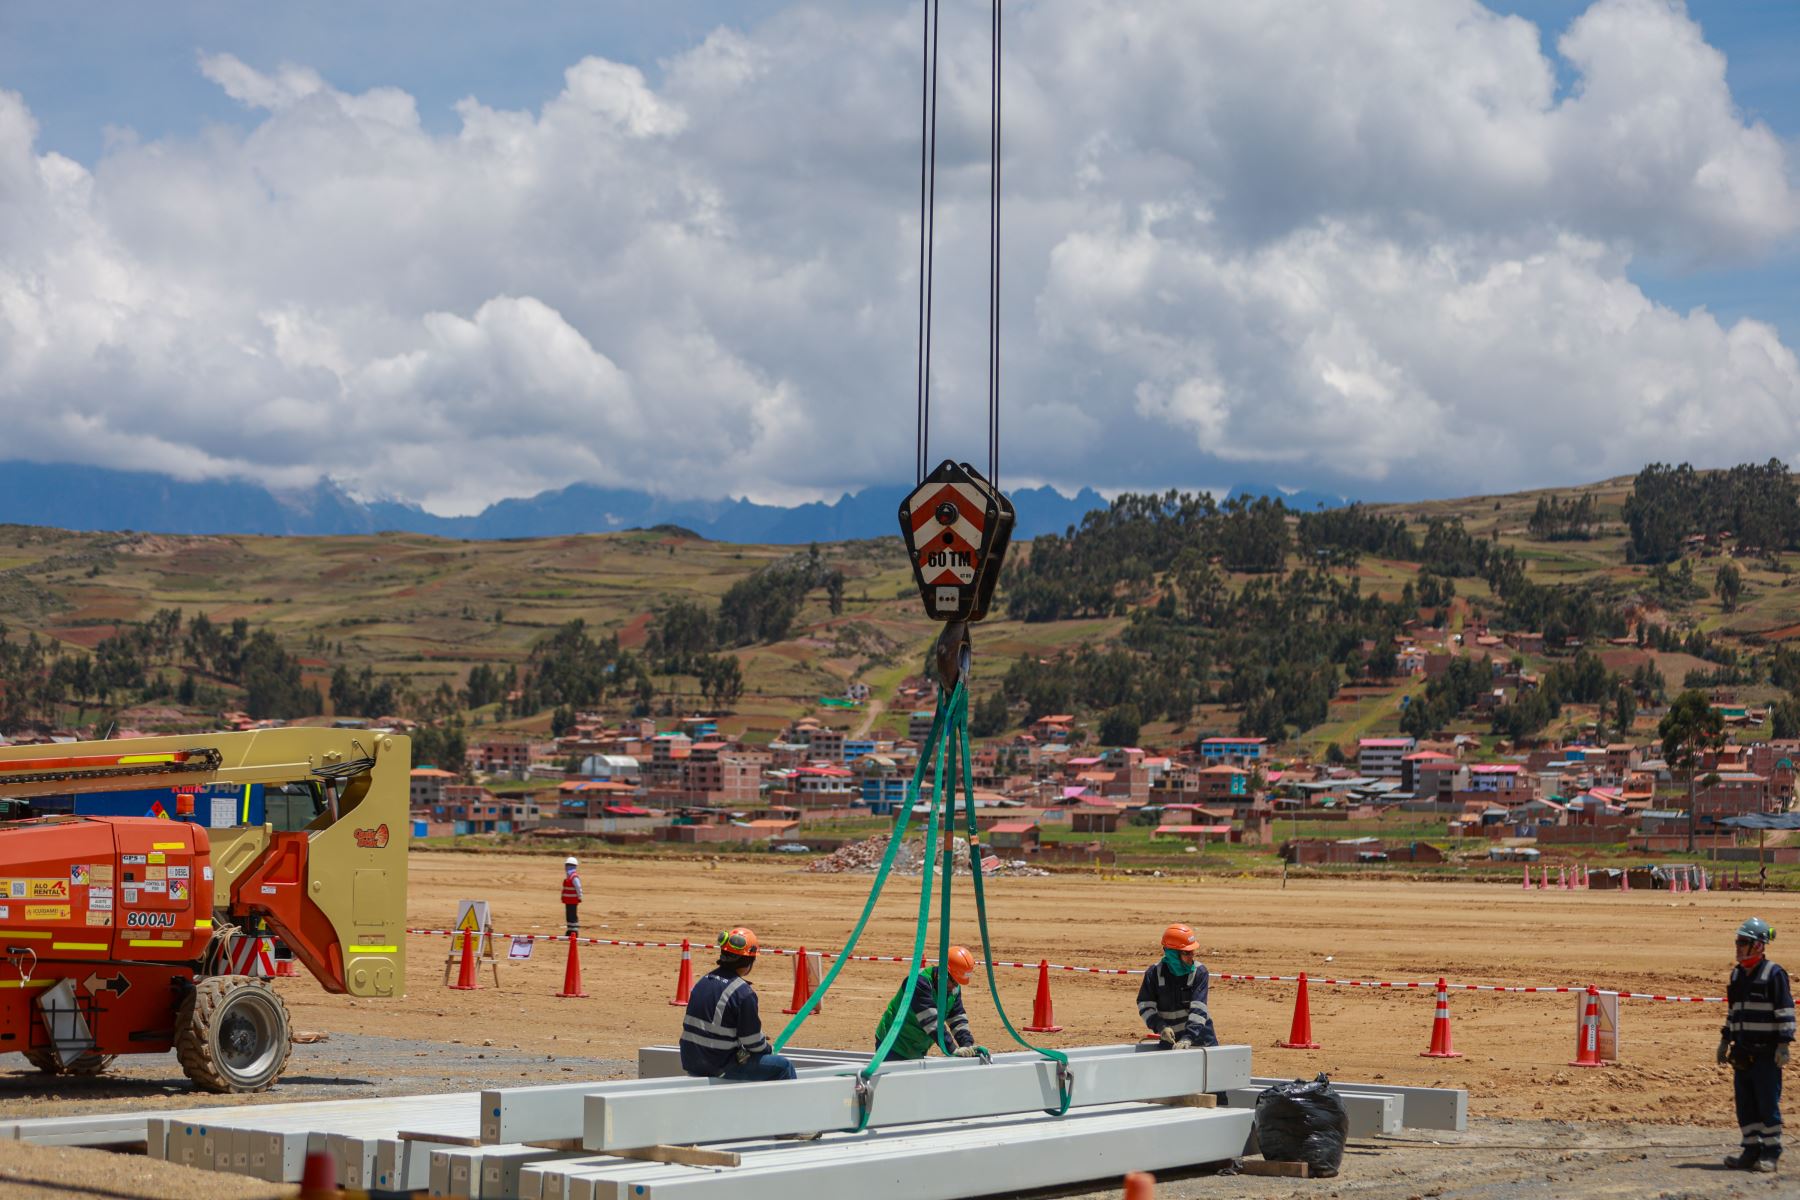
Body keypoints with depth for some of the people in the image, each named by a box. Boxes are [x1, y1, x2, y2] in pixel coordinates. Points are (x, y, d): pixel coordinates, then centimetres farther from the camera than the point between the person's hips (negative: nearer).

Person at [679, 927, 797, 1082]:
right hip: (718, 1068, -9)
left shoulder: (704, 981, 8)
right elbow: (753, 1041, -12)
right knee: (783, 1066, 2)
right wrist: (768, 1049, 11)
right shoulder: (743, 993, -17)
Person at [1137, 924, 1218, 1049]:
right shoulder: (1154, 972, -6)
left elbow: (1198, 1008, -17)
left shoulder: (1199, 971, -9)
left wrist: (1188, 1038, -28)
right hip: (1171, 1038, 1)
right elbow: (1145, 1005, -2)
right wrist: (1160, 1027, -17)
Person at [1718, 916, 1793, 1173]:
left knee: (1768, 1103, -1)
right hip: (1742, 1052, 7)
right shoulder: (1737, 975, 13)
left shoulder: (1774, 974, -9)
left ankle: (1771, 1151, 6)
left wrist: (1783, 1045, -15)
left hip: (1766, 1052, -7)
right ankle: (1751, 1149, 16)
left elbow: (1785, 1012, -11)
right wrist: (1725, 1040, 19)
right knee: (1745, 1104, 8)